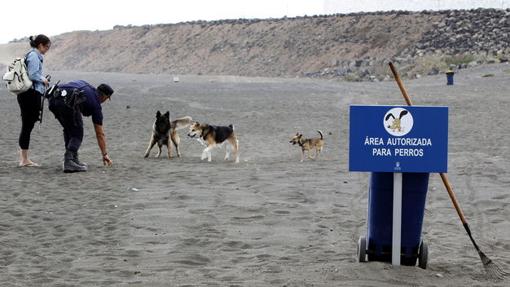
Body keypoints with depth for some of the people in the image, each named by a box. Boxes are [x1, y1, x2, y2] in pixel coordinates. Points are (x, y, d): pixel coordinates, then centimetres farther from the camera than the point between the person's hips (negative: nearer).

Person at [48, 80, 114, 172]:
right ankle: (69, 161, -6)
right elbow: (100, 133, 27)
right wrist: (105, 154, 35)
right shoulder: (95, 102, 22)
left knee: (68, 129, 26)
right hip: (68, 102, -6)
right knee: (77, 133, 11)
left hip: (53, 99, 6)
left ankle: (73, 159, 25)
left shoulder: (85, 85, 36)